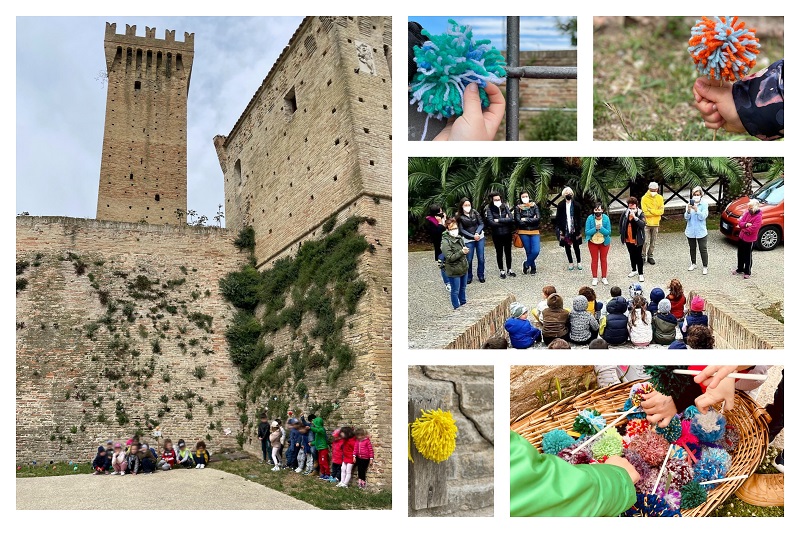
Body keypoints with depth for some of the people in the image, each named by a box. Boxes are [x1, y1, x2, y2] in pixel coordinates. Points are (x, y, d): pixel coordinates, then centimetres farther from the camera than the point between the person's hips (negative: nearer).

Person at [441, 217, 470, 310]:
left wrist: (466, 250, 0)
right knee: (455, 291, 5)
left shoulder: (460, 238, 3)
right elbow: (450, 257, -22)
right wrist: (462, 252, -26)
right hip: (453, 271, -7)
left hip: (463, 268, 7)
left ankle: (464, 305, 39)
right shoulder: (445, 241, -19)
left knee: (463, 288, 22)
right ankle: (457, 308, 18)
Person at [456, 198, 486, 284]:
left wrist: (477, 233, -17)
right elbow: (462, 230, -8)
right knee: (469, 260, -2)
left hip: (480, 238, 2)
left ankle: (481, 276, 21)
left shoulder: (475, 212, -1)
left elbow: (481, 224, 0)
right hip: (468, 240, -2)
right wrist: (473, 236, -15)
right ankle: (468, 277, 15)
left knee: (481, 258, 5)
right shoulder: (459, 216, -6)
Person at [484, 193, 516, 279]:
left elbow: (511, 218, -13)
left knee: (508, 252, 13)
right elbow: (491, 222, -18)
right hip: (497, 235, -2)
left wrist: (499, 220, -16)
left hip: (507, 234, 2)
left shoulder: (505, 206, -2)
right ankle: (502, 271, 25)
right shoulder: (489, 209, -9)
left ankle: (509, 270, 29)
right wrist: (505, 221, -12)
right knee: (499, 253, 11)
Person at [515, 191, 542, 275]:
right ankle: (533, 268, 23)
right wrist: (532, 221, -7)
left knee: (535, 251, -11)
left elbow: (538, 218, -7)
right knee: (528, 252, 2)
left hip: (534, 232, 1)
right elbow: (518, 221, -10)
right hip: (523, 232, -1)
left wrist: (526, 220, -10)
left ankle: (526, 264, 13)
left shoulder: (534, 206, 3)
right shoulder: (518, 208, -1)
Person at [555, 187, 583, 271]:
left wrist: (578, 230, -3)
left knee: (576, 246, 8)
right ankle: (571, 263, 22)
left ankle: (579, 262, 21)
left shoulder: (576, 205, -3)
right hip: (565, 230, 1)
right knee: (567, 247, 10)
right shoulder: (560, 205, -3)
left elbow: (579, 218, 1)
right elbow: (558, 218, -1)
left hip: (574, 229, 0)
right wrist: (559, 230, -7)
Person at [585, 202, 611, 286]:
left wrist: (601, 228, -32)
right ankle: (594, 278, 19)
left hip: (604, 242, 0)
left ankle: (604, 277, 23)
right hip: (593, 242, 0)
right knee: (594, 260, 9)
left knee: (604, 259, 12)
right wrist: (595, 229, -32)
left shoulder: (606, 218, -17)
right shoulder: (590, 218, -18)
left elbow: (608, 232, -15)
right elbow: (587, 232, -17)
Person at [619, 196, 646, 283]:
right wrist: (622, 234, 8)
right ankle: (634, 270, 37)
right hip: (628, 239, 4)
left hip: (638, 240, -4)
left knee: (638, 256, 1)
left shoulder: (640, 214, -14)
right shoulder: (625, 213, -4)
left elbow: (642, 224, -29)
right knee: (632, 255, 19)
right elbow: (621, 223, 11)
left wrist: (635, 217, -38)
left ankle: (641, 273, 12)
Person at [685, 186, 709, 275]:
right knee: (692, 248, 17)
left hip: (701, 231, -3)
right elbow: (686, 217, -7)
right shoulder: (689, 204, -1)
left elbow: (703, 217, -17)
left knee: (703, 249, -2)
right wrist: (688, 210, -27)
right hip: (690, 231, 3)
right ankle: (693, 264, 33)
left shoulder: (704, 204, -8)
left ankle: (705, 267, 5)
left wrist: (696, 210, -31)